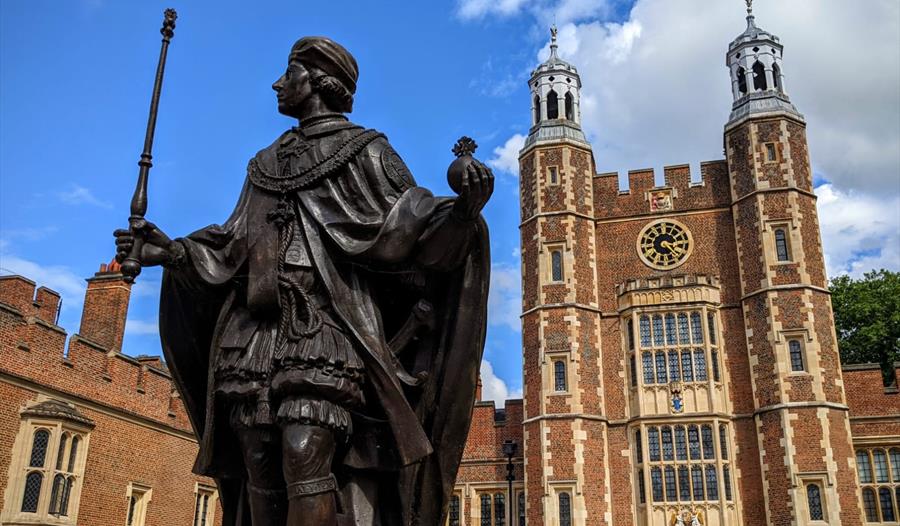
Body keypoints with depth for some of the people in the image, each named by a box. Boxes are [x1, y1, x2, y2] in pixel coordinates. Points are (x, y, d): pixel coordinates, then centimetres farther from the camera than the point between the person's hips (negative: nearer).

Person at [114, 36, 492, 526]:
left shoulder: (365, 152, 10)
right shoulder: (267, 164, 27)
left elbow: (403, 230, -2)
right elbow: (236, 246, 23)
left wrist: (463, 208, -20)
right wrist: (175, 252, 9)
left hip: (324, 329, -6)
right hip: (254, 332, 6)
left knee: (305, 455, -20)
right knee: (259, 472, 0)